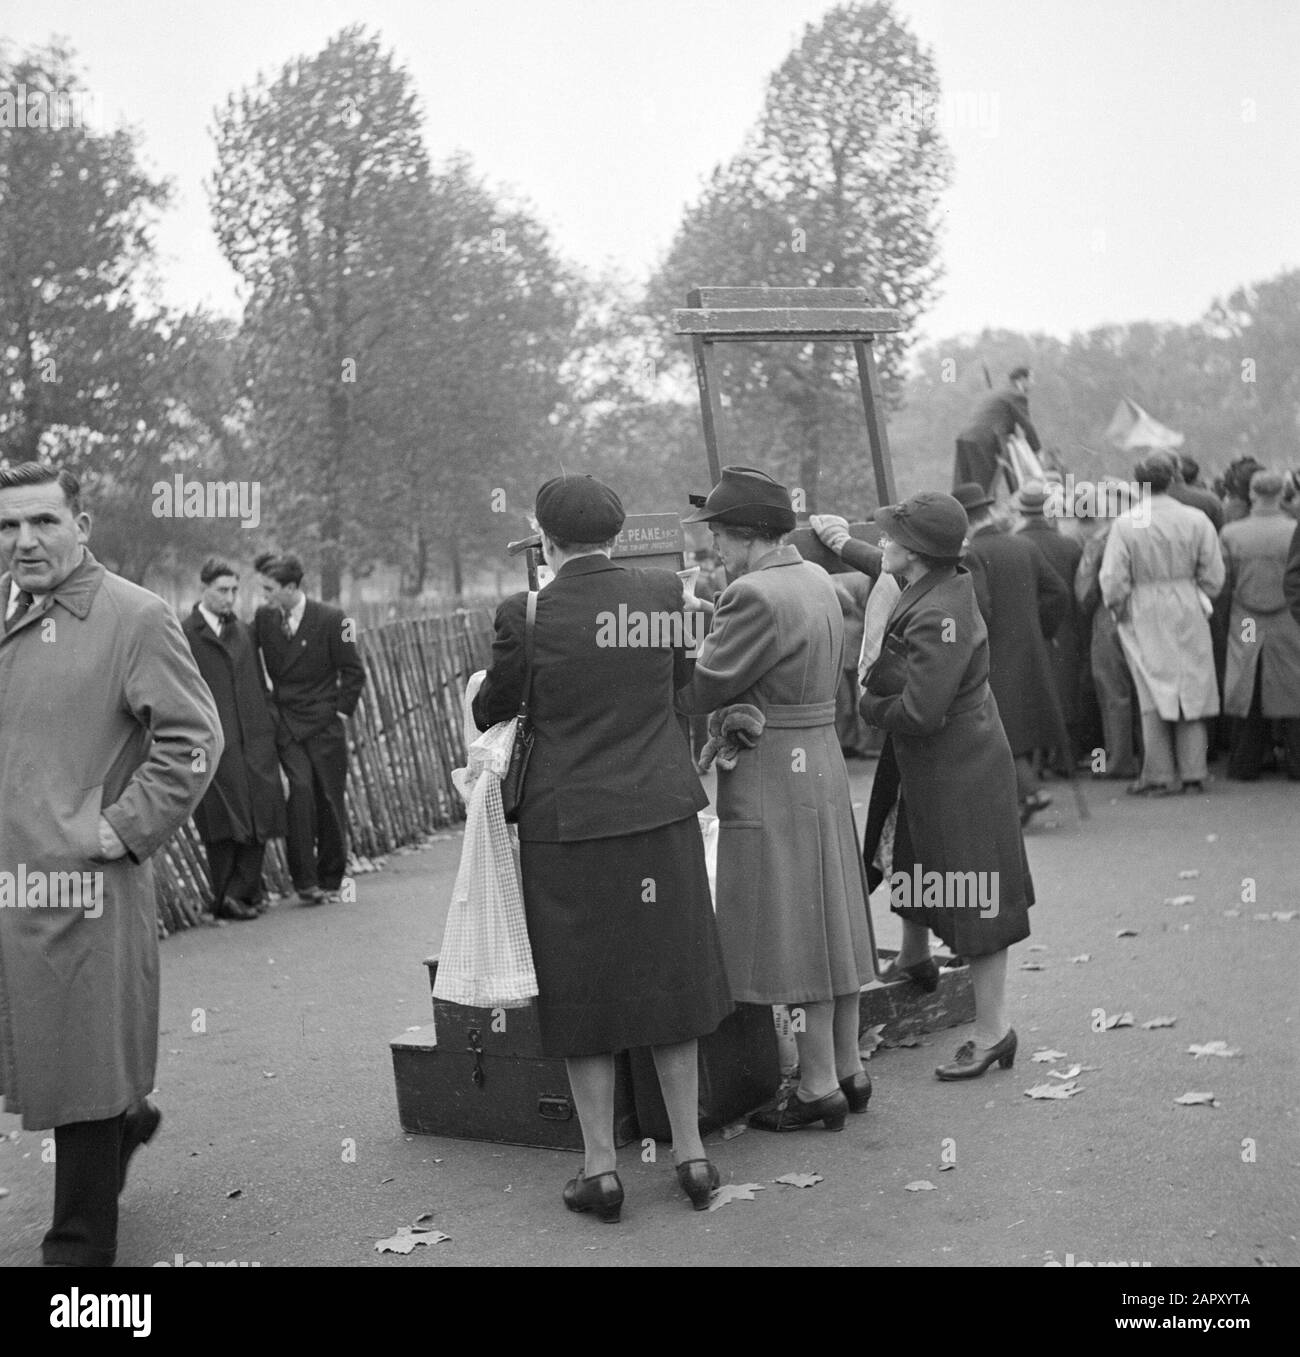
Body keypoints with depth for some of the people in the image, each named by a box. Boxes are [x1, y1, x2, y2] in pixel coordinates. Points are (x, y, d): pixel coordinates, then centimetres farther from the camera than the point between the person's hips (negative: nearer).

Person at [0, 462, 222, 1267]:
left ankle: (81, 1247, 20)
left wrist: (126, 829, -15)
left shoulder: (136, 618, -9)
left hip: (81, 885, -7)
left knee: (80, 1072, 4)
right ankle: (123, 1118, 47)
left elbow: (195, 738, -13)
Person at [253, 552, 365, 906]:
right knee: (300, 790, -17)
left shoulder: (331, 620, -6)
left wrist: (340, 713, -4)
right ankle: (305, 881, -12)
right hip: (285, 724, 1)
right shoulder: (263, 617, 2)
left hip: (325, 724, -1)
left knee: (329, 800, 2)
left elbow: (353, 672, 1)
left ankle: (330, 880, 17)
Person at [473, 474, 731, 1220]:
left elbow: (490, 711, 1)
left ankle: (602, 1167, 17)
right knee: (672, 977, 15)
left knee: (584, 991, 10)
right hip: (661, 812, 3)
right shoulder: (665, 591, -4)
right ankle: (691, 1151, 23)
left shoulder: (527, 614, -12)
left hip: (569, 821, -3)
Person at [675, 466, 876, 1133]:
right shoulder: (816, 579, 9)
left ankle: (818, 1089, 10)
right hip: (821, 761, 9)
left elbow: (700, 690, -17)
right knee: (826, 923, 16)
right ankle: (848, 1071, 27)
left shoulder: (755, 595, -20)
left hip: (773, 780, -9)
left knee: (791, 933, 0)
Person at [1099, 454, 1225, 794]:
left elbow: (1113, 580, -10)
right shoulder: (1196, 520, -3)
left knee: (1154, 695, 5)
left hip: (1146, 617, -2)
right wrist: (1199, 600, 15)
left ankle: (1161, 775, 7)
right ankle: (1193, 771, 14)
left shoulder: (1125, 524, -9)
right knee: (1191, 691, 11)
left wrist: (1119, 610, 6)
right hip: (1189, 613, 2)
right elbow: (1213, 575, -1)